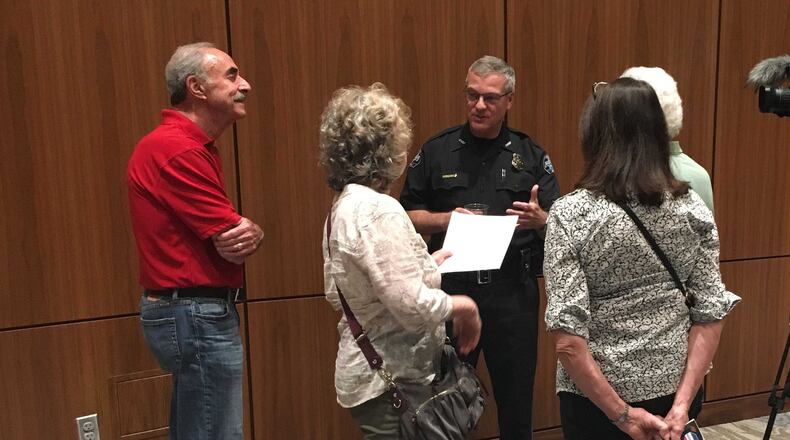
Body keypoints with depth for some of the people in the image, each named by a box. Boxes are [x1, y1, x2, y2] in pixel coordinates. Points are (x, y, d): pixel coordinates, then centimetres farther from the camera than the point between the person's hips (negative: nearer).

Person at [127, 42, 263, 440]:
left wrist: (250, 234, -13)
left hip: (190, 314, 11)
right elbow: (233, 246, -21)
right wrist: (248, 233, 1)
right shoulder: (178, 152, -20)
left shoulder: (194, 148, 13)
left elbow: (236, 237, 9)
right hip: (197, 316, -11)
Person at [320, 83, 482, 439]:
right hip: (393, 380, -9)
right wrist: (461, 305, -8)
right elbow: (411, 306, -27)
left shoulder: (344, 205, 7)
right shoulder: (378, 210, -23)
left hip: (366, 370, 9)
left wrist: (425, 265, 18)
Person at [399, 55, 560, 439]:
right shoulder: (436, 151, 5)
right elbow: (408, 216, 6)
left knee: (516, 393, 11)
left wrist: (539, 219, -18)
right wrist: (445, 219, -13)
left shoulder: (531, 156, 6)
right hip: (451, 288, 0)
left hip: (513, 291, 0)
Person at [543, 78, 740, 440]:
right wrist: (682, 403, -6)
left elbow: (568, 338, -22)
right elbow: (711, 315, -7)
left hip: (597, 399, -3)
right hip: (676, 389, 4)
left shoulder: (571, 214, -18)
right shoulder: (692, 207, -6)